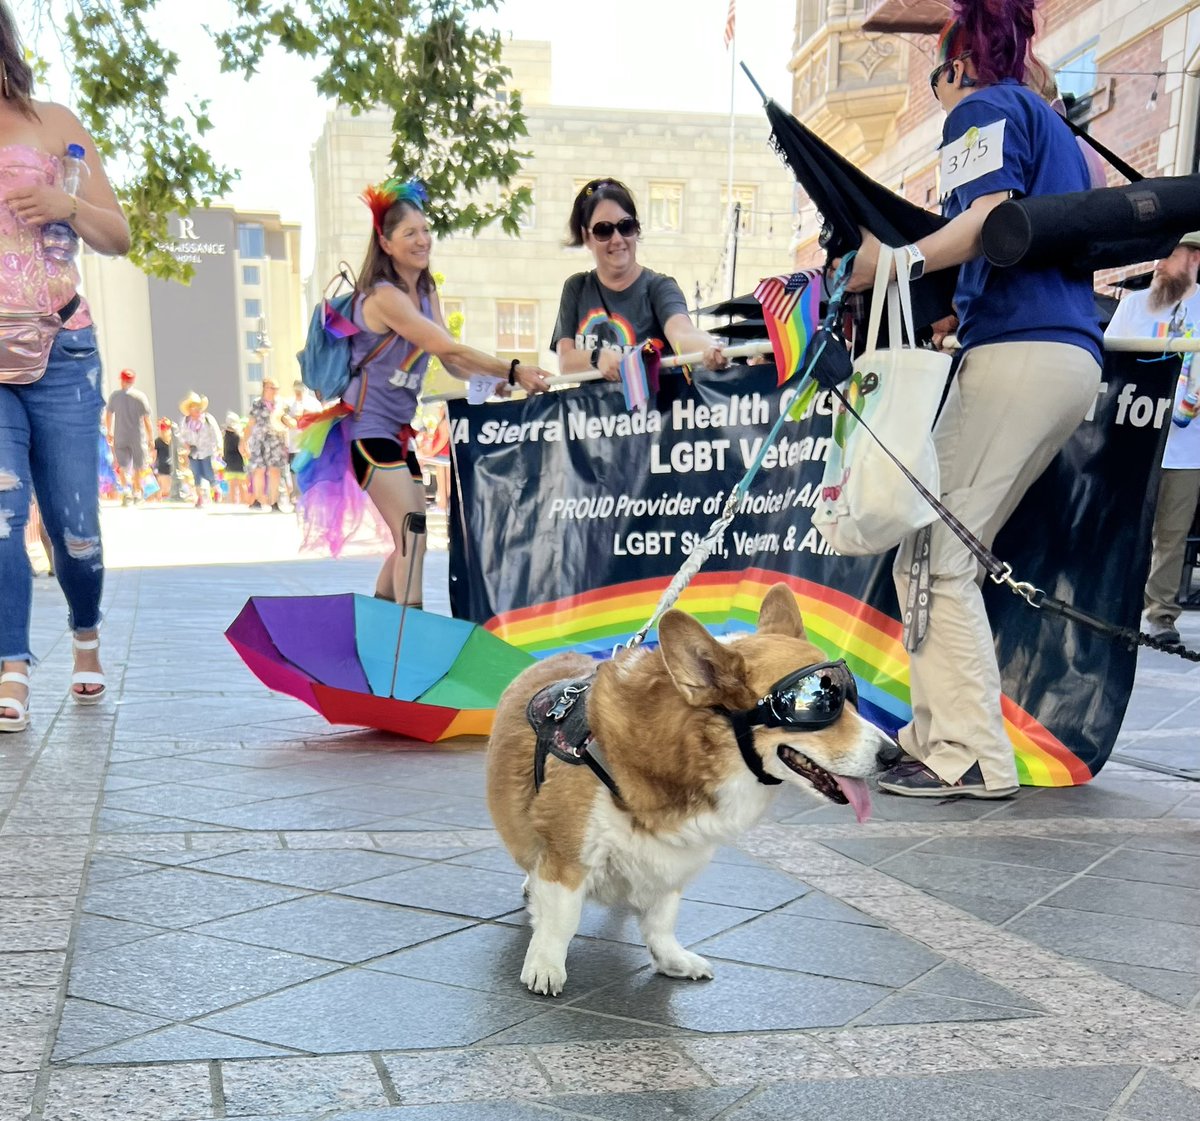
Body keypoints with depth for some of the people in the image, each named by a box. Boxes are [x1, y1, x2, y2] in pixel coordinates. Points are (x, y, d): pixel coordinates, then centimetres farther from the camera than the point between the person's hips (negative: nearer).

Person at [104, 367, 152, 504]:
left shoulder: (114, 395, -1)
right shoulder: (140, 396, -5)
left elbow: (108, 416, 6)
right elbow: (146, 419, -6)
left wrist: (109, 432, 21)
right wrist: (150, 438, 1)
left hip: (120, 436, 1)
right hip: (138, 437, -1)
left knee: (122, 465, 7)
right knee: (138, 466, 13)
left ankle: (125, 488, -15)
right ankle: (137, 493, 21)